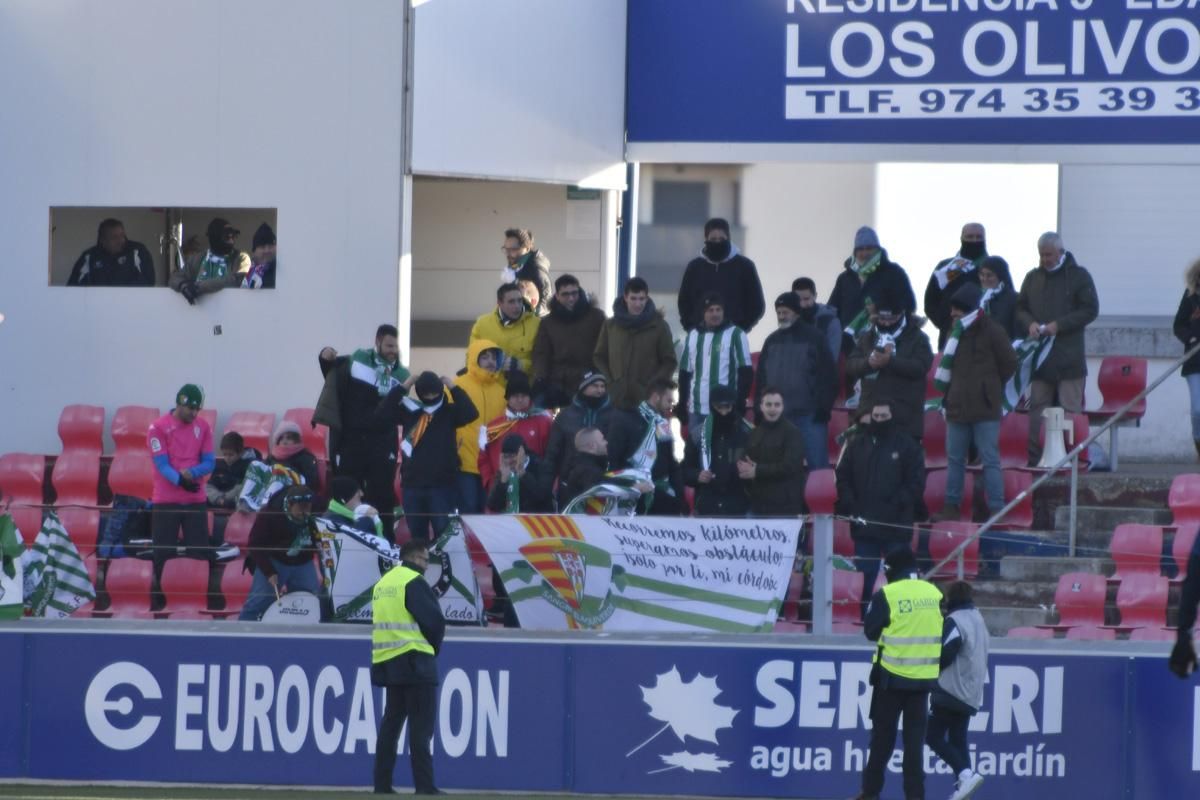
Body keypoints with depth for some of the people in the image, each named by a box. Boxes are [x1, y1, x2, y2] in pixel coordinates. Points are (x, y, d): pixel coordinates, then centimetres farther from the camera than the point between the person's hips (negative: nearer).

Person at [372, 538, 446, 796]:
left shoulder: (383, 583, 16)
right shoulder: (414, 582, -10)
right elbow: (434, 620, -14)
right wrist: (434, 648, 5)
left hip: (388, 663, 8)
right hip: (414, 662, -8)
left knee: (391, 723, 13)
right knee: (420, 726, -7)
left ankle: (382, 784, 12)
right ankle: (424, 786, -10)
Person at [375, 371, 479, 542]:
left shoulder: (449, 411, 1)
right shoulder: (409, 410, 5)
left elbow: (471, 413, -16)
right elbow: (381, 414, -5)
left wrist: (452, 387, -13)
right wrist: (403, 387, -8)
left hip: (443, 485, -3)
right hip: (413, 484, 3)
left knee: (443, 533, -5)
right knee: (417, 535, 10)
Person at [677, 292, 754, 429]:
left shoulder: (736, 335, -1)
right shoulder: (693, 336, 11)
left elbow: (746, 372, -2)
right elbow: (685, 373, 15)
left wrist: (740, 402, -10)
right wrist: (682, 405, 10)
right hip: (697, 410, 4)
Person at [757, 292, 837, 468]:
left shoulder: (813, 338, -1)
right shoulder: (772, 341, 15)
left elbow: (828, 375, -4)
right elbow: (761, 378, 17)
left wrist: (824, 407, -11)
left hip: (809, 414, -5)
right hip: (778, 416, 5)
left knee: (817, 464, -5)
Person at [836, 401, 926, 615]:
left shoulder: (907, 445, 1)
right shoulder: (857, 445, 10)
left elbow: (916, 483, -2)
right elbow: (843, 477, 11)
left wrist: (898, 505, -13)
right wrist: (849, 506, -4)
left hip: (896, 525, -3)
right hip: (864, 525, 3)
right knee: (864, 577, 5)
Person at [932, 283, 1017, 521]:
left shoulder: (991, 331, -7)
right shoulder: (956, 331, 14)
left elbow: (1009, 364, -5)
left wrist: (989, 386, 4)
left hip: (985, 410, -7)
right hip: (958, 407, 7)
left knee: (990, 460, -5)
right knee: (955, 459, 12)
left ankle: (996, 509, -5)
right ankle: (951, 507, 19)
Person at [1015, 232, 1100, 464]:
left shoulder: (1079, 276, 1)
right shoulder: (1032, 278, 15)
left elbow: (1090, 310, -4)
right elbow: (1020, 308, 19)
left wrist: (1059, 325, -13)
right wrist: (1030, 323, -4)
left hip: (1069, 359, -4)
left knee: (1071, 411, -5)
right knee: (1037, 410, 4)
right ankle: (1034, 459, 6)